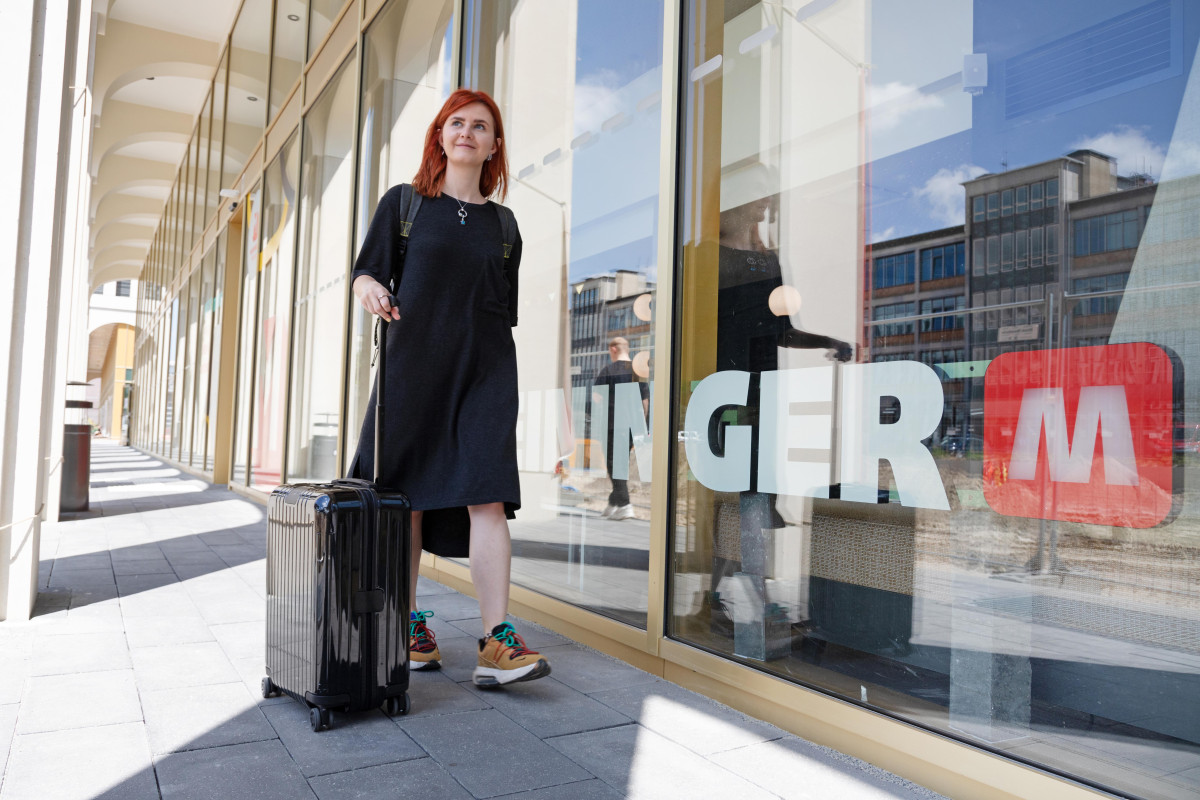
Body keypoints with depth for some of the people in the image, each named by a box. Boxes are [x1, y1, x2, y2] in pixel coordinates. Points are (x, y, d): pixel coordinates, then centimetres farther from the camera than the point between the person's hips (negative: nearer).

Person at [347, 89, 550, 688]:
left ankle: (497, 644, -13)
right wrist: (368, 286, -18)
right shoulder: (404, 203, 9)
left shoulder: (502, 224, 14)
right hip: (413, 365, 0)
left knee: (487, 494, -11)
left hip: (485, 370, 1)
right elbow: (367, 268, 6)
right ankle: (410, 626, 18)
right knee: (404, 496, 2)